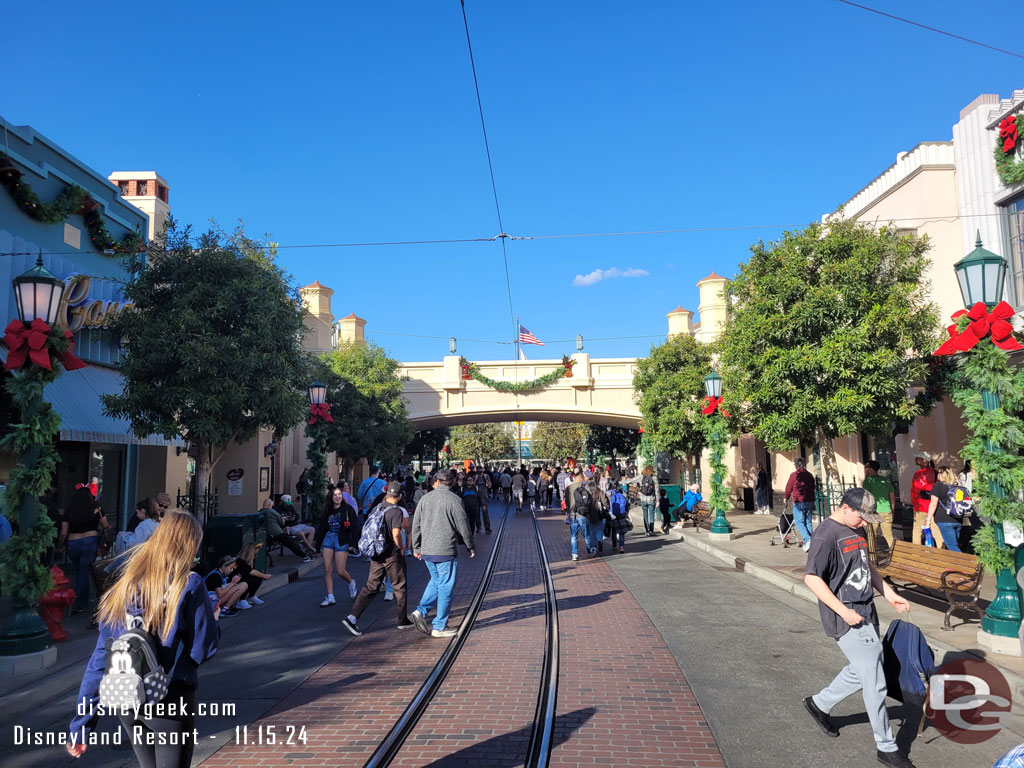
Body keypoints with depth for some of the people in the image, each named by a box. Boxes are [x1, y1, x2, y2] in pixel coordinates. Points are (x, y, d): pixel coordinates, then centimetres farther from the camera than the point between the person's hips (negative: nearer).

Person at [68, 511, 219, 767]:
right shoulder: (190, 586, -13)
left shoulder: (124, 587, 1)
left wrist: (80, 726, 8)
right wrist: (213, 621, 11)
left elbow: (101, 656, 2)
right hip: (170, 699, -5)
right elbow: (203, 650, -10)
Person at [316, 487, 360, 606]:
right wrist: (318, 545, 17)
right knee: (327, 570, -1)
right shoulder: (327, 511, 9)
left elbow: (355, 527, -6)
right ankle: (330, 598, 7)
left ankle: (351, 582, 28)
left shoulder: (348, 509, -4)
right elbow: (321, 528, 16)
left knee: (340, 571, -5)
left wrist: (352, 543, -13)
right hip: (328, 539, 4)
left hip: (342, 541, -4)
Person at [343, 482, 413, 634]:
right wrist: (401, 547, -7)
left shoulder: (377, 508, 6)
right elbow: (396, 534, -23)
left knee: (371, 587, 8)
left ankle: (352, 617, -3)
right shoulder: (397, 511, -16)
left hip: (376, 554, 6)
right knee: (400, 587, 9)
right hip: (392, 555, -6)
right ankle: (403, 621, 20)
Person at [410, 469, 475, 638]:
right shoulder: (454, 500, -9)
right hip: (446, 551, -5)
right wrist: (470, 547, 7)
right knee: (445, 587, 4)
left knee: (435, 581, 22)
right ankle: (439, 627, 9)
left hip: (427, 551, 5)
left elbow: (416, 525, 9)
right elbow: (463, 527, -7)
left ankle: (421, 611, 6)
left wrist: (416, 548, 20)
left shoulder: (425, 498, 5)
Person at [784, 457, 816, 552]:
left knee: (799, 522, -1)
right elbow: (813, 488, 16)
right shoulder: (809, 475, 10)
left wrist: (786, 498, 18)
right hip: (809, 502, 5)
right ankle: (810, 543, 8)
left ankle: (807, 540, -20)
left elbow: (788, 487, 1)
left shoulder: (794, 475, -6)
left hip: (799, 502, -5)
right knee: (808, 522, 9)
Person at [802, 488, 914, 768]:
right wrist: (844, 611, -22)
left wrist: (890, 594, 14)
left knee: (861, 671, 18)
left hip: (866, 613, 9)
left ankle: (819, 703, 38)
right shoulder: (826, 535, -19)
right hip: (847, 620, -9)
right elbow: (811, 578, -21)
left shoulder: (857, 530, 9)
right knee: (875, 682, -2)